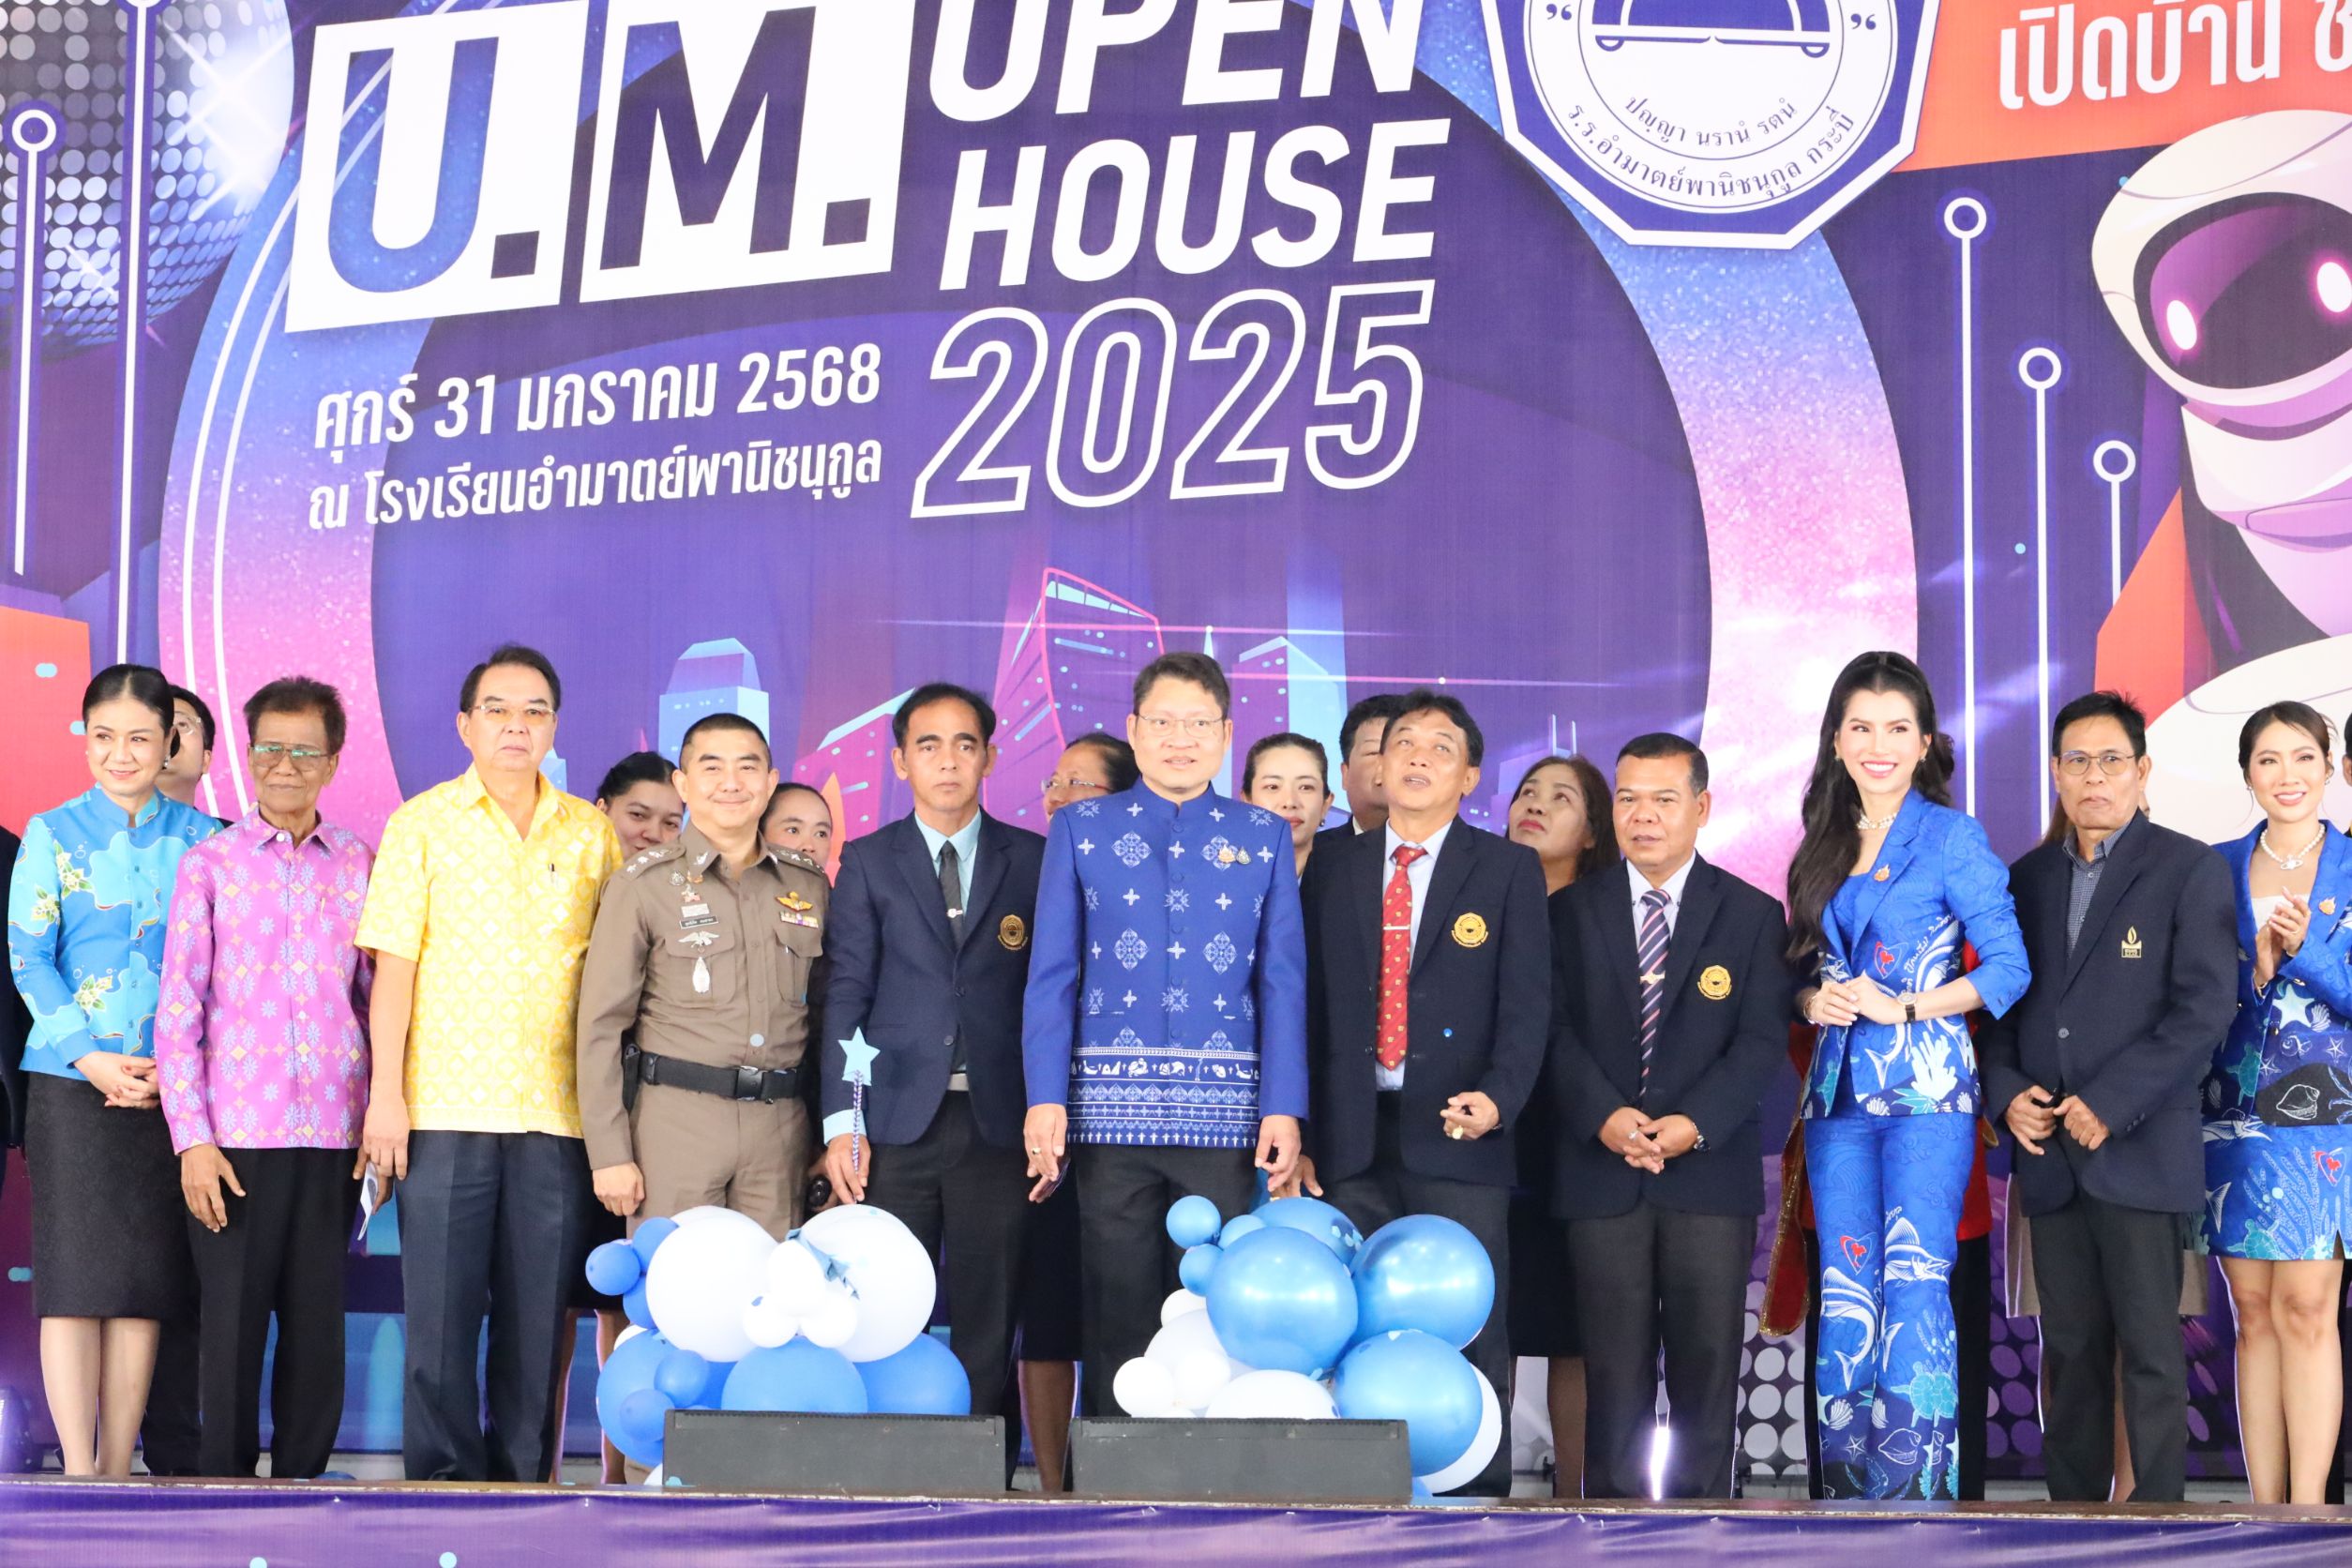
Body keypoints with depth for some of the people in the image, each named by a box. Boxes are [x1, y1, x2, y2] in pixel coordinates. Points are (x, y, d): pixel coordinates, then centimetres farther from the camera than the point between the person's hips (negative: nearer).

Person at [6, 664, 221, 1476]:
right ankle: (78, 1473, -3)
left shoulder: (201, 840, 8)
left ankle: (118, 1471, 9)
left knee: (146, 1275, 3)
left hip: (169, 1086, 2)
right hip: (71, 1082, -2)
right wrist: (88, 1058, -12)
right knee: (75, 1268, -6)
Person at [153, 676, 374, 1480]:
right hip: (235, 1137, -1)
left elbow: (381, 998, 12)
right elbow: (177, 1010, 2)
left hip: (333, 1135, 2)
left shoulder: (361, 865, 9)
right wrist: (191, 1138, -6)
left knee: (318, 1325, 3)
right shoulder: (209, 863, 5)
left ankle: (301, 1482, 12)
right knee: (231, 1323, 0)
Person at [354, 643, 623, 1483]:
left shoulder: (591, 833, 10)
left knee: (539, 1316, 4)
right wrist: (386, 1094, -8)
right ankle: (443, 1483, 5)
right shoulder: (423, 823, 4)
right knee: (440, 1312, -2)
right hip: (445, 1103, -2)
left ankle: (521, 1483, 12)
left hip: (557, 1109, 2)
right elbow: (393, 965, 0)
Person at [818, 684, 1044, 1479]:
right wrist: (841, 1122, -3)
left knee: (988, 1332, 1)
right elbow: (846, 996, 5)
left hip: (998, 1122, 0)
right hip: (898, 1120, 0)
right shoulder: (868, 863, 9)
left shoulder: (1033, 860, 9)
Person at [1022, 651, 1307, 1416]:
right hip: (1111, 1109, 0)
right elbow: (1051, 973, 4)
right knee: (1117, 1312, 3)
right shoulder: (1081, 828, 8)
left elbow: (1283, 979, 5)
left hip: (1224, 1113, 0)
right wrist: (1046, 1098, -5)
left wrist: (1284, 1106, -4)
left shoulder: (1263, 836, 9)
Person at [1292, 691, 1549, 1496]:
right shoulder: (1333, 870, 13)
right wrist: (1300, 1134, 5)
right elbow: (1311, 1007, 11)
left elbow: (1527, 1004, -2)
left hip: (1459, 1137, -2)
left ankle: (1480, 1492, 4)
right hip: (1355, 1139, 3)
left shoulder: (1508, 870, 5)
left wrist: (1497, 1099, -18)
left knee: (1471, 1333, -2)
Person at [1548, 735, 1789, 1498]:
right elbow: (1556, 1029, 1)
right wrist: (1602, 1116, -15)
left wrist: (1695, 1123, -15)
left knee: (1708, 1366, 0)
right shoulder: (1571, 911, 9)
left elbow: (1761, 1039, -1)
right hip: (1601, 1173, 0)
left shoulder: (1753, 915, 7)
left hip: (1710, 1171, 0)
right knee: (1615, 1371, 0)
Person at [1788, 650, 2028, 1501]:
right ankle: (1849, 1487, 7)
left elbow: (2008, 968, -5)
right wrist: (1813, 1001, -2)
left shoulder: (1952, 838, -1)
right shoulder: (1823, 847, 15)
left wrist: (1902, 1006, -12)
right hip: (1838, 1092, 5)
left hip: (1926, 1090, -5)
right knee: (1846, 1294, 4)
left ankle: (1918, 1489, -10)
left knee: (1916, 1287, -12)